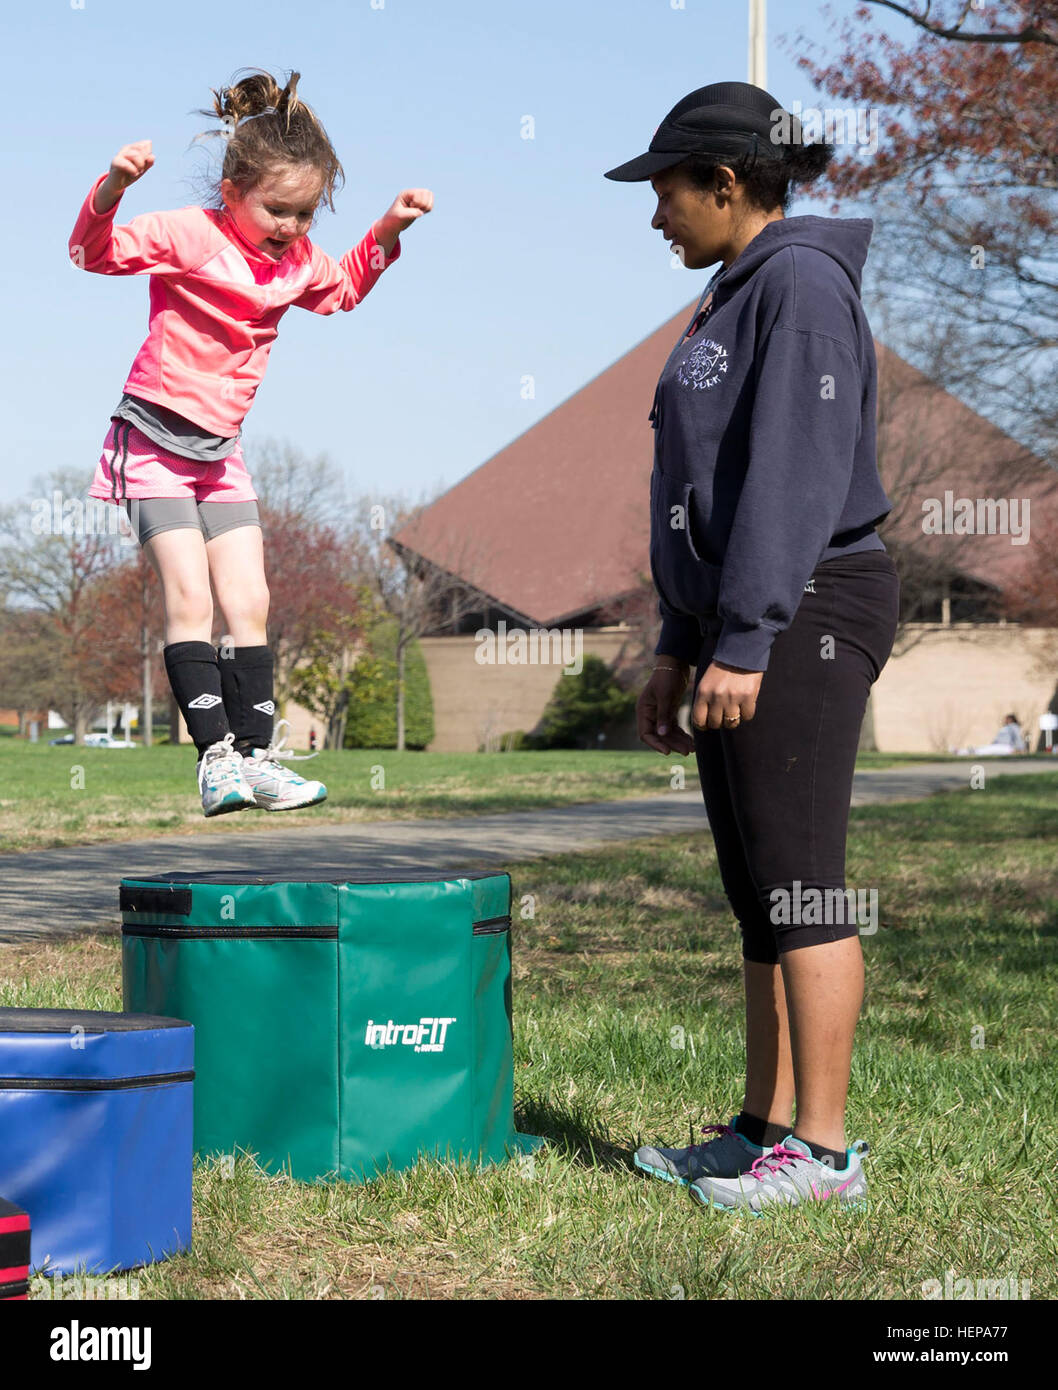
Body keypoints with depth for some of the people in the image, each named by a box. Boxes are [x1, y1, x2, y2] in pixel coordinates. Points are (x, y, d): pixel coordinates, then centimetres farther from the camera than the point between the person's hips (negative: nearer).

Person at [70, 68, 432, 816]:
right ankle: (216, 755, -18)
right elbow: (94, 251, -19)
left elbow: (343, 289, 26)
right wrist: (113, 187, -37)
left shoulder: (297, 259, 6)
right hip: (154, 438, -7)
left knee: (250, 602, 1)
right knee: (189, 595, -16)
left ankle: (255, 755, 4)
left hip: (221, 450, 7)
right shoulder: (189, 234, -14)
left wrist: (387, 231, 11)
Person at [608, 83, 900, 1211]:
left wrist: (743, 643, -23)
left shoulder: (803, 283, -11)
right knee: (758, 895, 11)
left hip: (803, 615, -10)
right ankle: (764, 1128, 16)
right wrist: (679, 649, 19)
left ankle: (821, 1148, -5)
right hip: (736, 626, 10)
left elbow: (796, 474, -19)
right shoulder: (737, 298, 19)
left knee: (797, 883, -9)